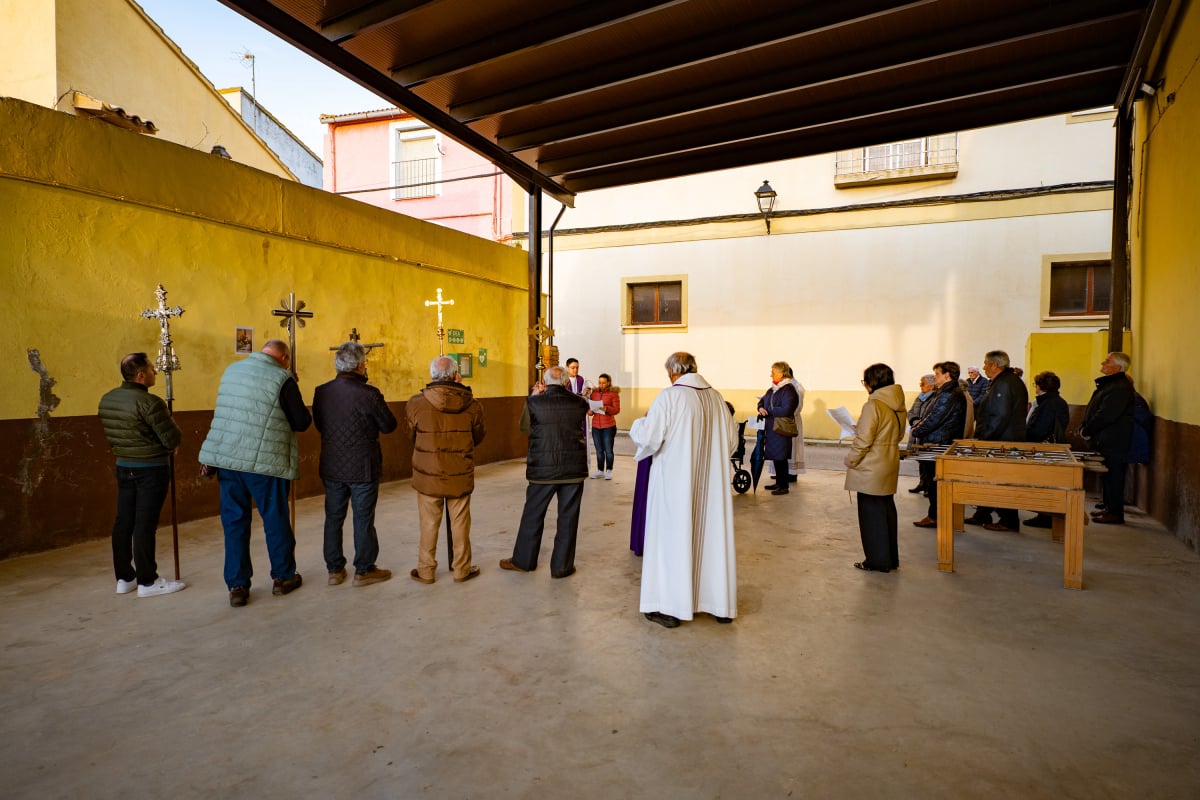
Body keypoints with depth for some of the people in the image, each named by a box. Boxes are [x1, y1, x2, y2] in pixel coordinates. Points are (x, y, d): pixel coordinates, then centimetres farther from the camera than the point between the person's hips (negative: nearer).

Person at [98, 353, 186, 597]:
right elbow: (173, 439, -18)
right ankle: (147, 581, 6)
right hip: (151, 469, -8)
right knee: (144, 525, -3)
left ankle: (124, 578, 22)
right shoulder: (148, 402, -20)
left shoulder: (106, 400, 6)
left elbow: (111, 435, 16)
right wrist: (165, 446, 4)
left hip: (123, 466, 8)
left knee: (123, 522, 12)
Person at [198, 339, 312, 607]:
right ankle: (284, 577, 24)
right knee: (275, 520, 10)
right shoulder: (282, 379, -9)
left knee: (234, 521, 12)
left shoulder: (231, 370, 11)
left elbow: (223, 411, 22)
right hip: (263, 461, -5)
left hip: (225, 457, 5)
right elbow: (302, 422, -7)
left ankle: (237, 586, 14)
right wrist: (306, 413, 14)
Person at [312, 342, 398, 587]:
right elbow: (389, 425, -9)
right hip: (363, 468, -5)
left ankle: (334, 570, 24)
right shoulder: (368, 394, -18)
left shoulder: (321, 392, -2)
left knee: (333, 518, 15)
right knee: (363, 519, 7)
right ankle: (364, 570, 16)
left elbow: (318, 424, 11)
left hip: (331, 467, 5)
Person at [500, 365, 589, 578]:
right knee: (568, 518, 9)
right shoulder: (579, 403, -4)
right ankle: (562, 566, 17)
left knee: (533, 516, 14)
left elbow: (525, 428, 6)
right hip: (574, 470, 1)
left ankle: (523, 561, 28)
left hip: (542, 470, 0)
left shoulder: (534, 403, -9)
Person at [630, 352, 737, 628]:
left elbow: (648, 437, -15)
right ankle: (721, 604, 24)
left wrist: (638, 424, 6)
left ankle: (669, 608, 12)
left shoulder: (669, 397, -13)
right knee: (712, 537, 13)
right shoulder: (716, 397, 3)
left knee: (672, 538, 5)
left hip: (676, 482, -5)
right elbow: (731, 439, 10)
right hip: (712, 483, 5)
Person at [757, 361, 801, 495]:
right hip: (771, 428, 8)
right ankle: (779, 482, 25)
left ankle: (784, 486, 5)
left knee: (780, 457, -4)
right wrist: (761, 408, -4)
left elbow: (786, 410, -23)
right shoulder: (773, 389, 12)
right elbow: (762, 401, 19)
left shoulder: (788, 389, -13)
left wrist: (768, 411, -15)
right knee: (774, 456, 13)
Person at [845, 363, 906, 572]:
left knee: (872, 514, 3)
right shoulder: (898, 405, 7)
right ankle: (890, 559, 28)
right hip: (889, 467, 8)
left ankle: (877, 561, 11)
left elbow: (863, 441, -21)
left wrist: (850, 461, -6)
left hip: (871, 470, -8)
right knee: (886, 511, 17)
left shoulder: (873, 405, -20)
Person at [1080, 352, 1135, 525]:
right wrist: (1083, 426, 4)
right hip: (1104, 441, 10)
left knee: (1113, 476, -4)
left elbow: (1105, 415, -23)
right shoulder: (1107, 384, 16)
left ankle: (1115, 513, 1)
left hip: (1114, 442, -10)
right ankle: (1109, 508, 25)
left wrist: (1087, 431, -13)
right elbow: (1092, 410, 18)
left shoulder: (1120, 388, -18)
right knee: (1107, 476, 16)